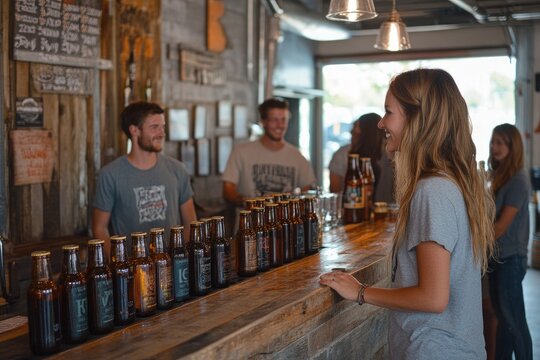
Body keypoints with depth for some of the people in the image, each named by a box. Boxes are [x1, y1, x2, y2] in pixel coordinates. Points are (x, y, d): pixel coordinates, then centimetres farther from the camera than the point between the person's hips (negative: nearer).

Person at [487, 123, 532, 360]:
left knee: (513, 318, 1)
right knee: (502, 314, 15)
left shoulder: (518, 180, -16)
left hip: (510, 258, -8)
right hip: (498, 255, 8)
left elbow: (502, 225, -19)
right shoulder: (499, 176, 10)